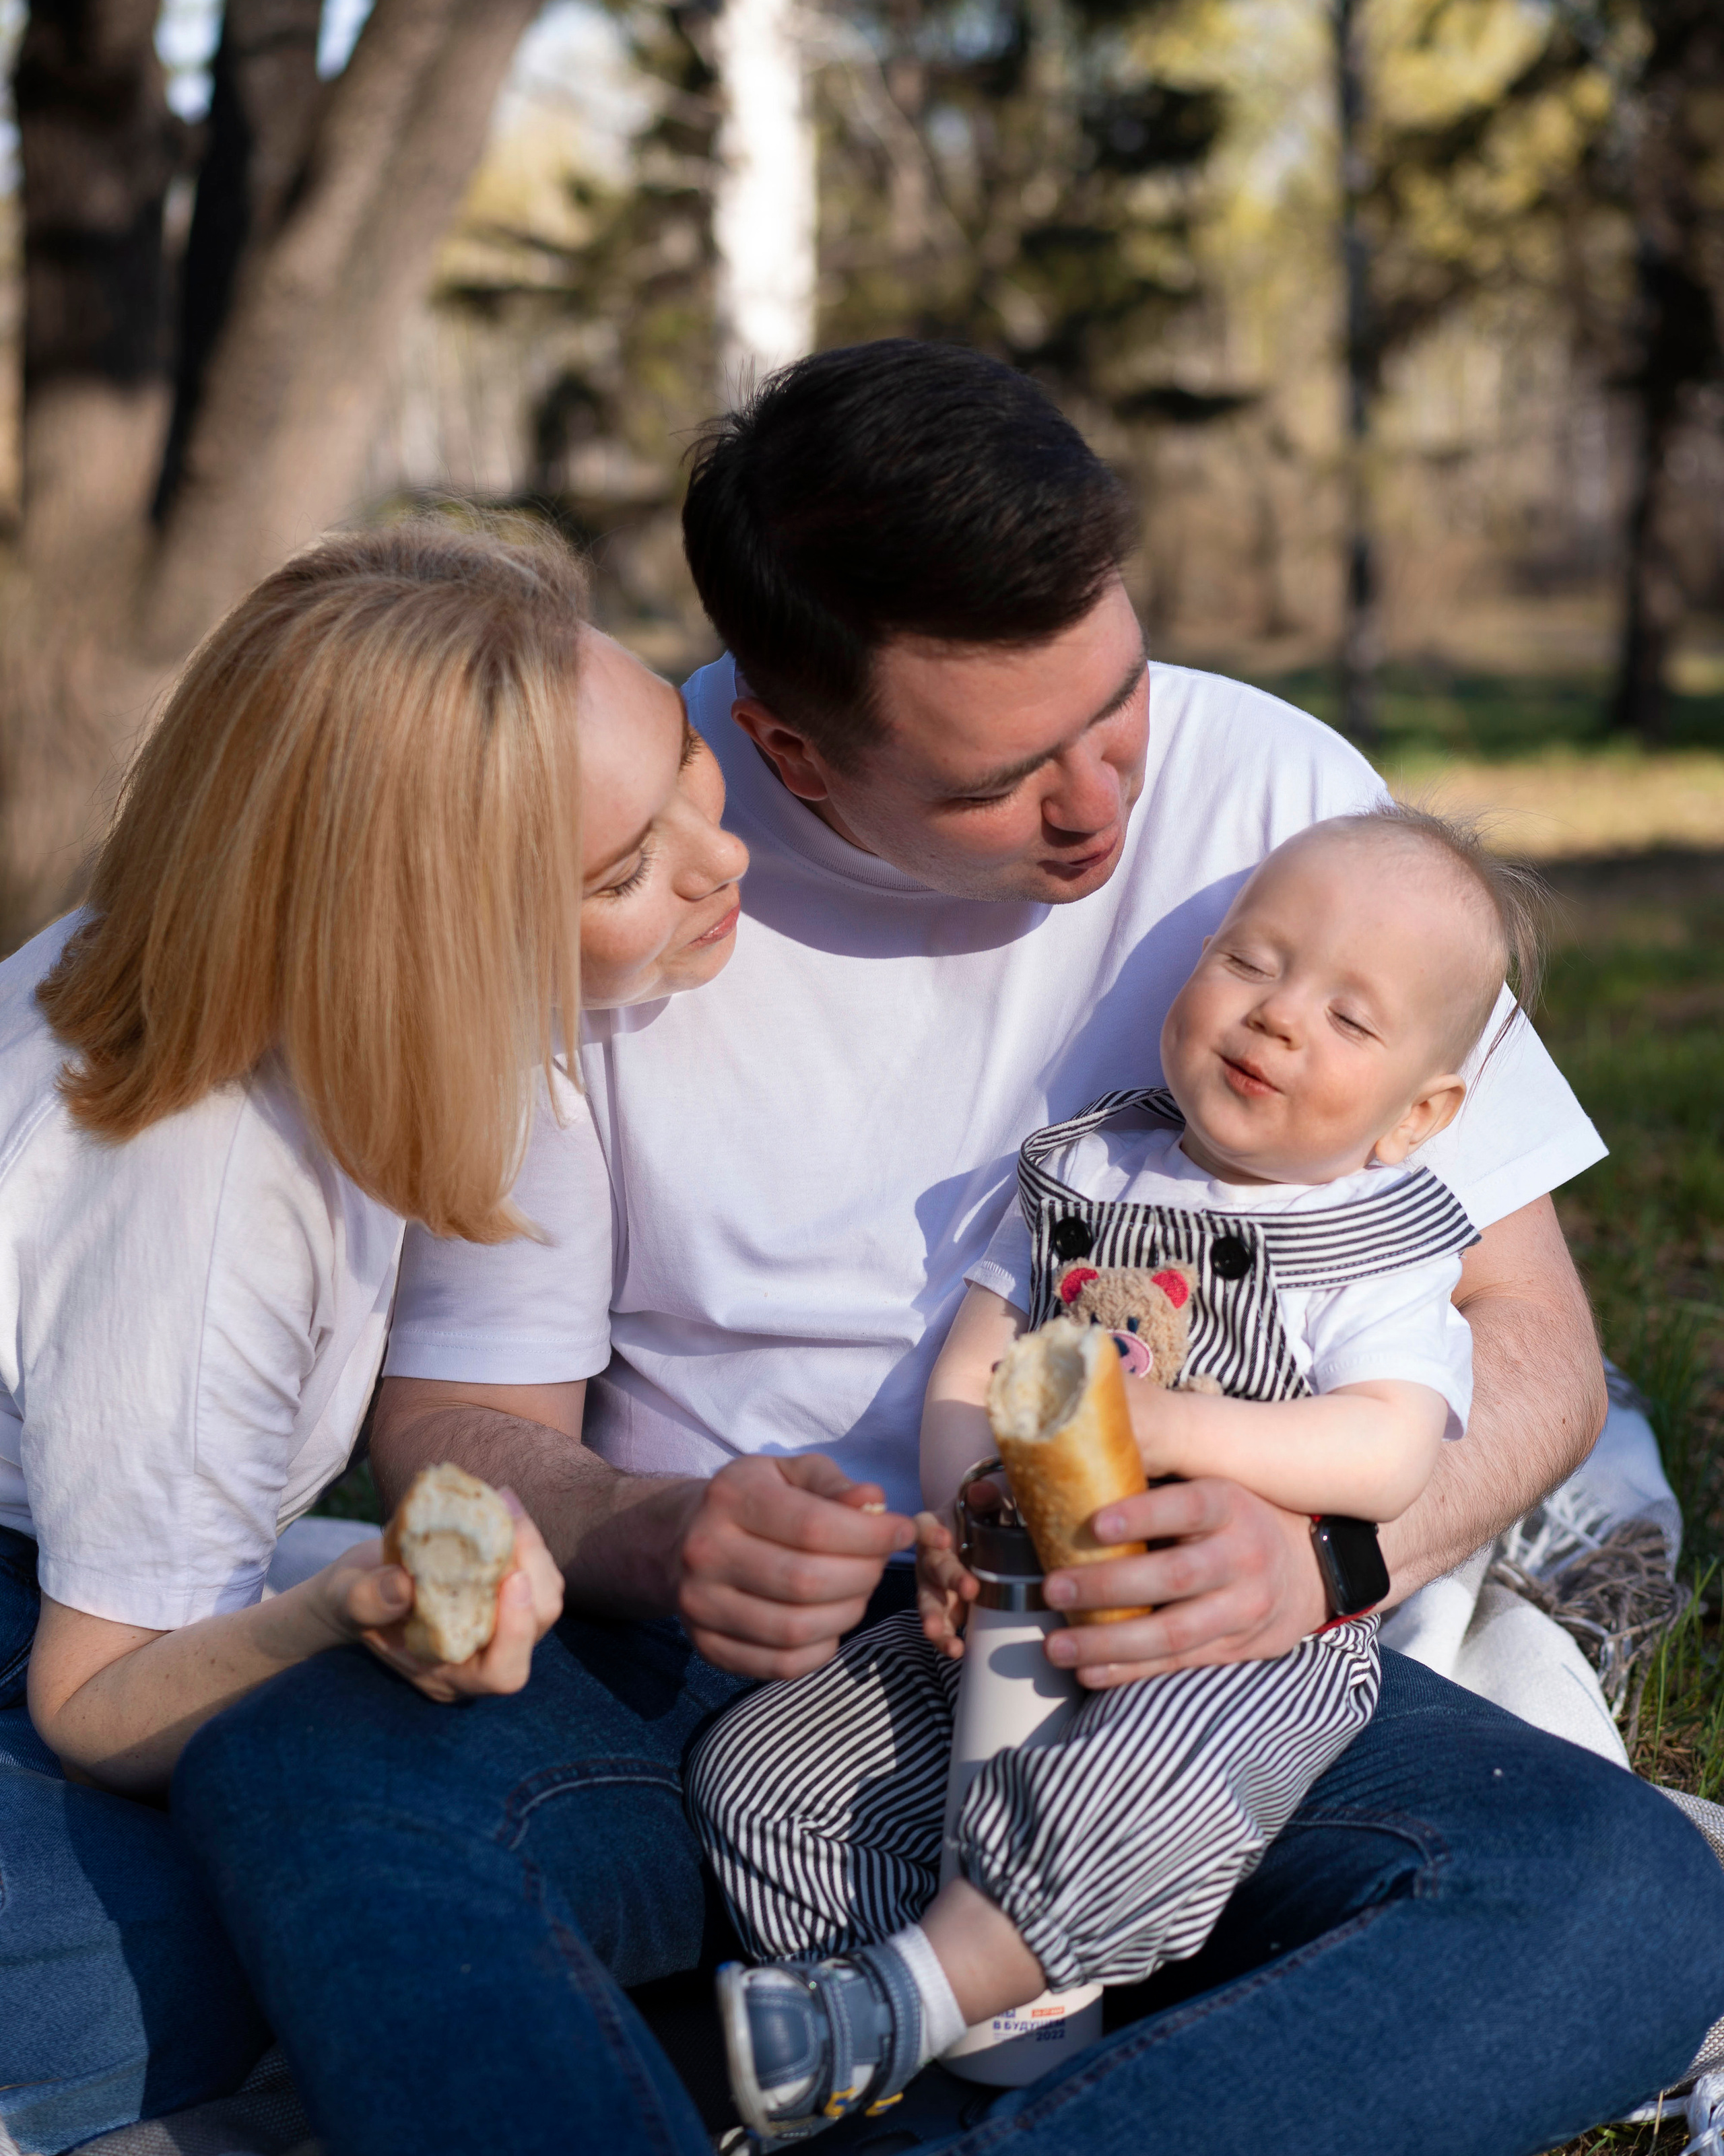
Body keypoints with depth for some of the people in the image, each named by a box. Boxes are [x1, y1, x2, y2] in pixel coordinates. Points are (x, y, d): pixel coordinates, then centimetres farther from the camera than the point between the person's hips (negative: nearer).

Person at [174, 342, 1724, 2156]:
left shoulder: (1270, 797, -3)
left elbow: (1532, 1343, 1)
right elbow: (459, 1409, 2)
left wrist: (1322, 1552, -20)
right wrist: (657, 1540, -21)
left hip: (1161, 1668, 1)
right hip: (703, 1665, 0)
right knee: (291, 1766, -30)